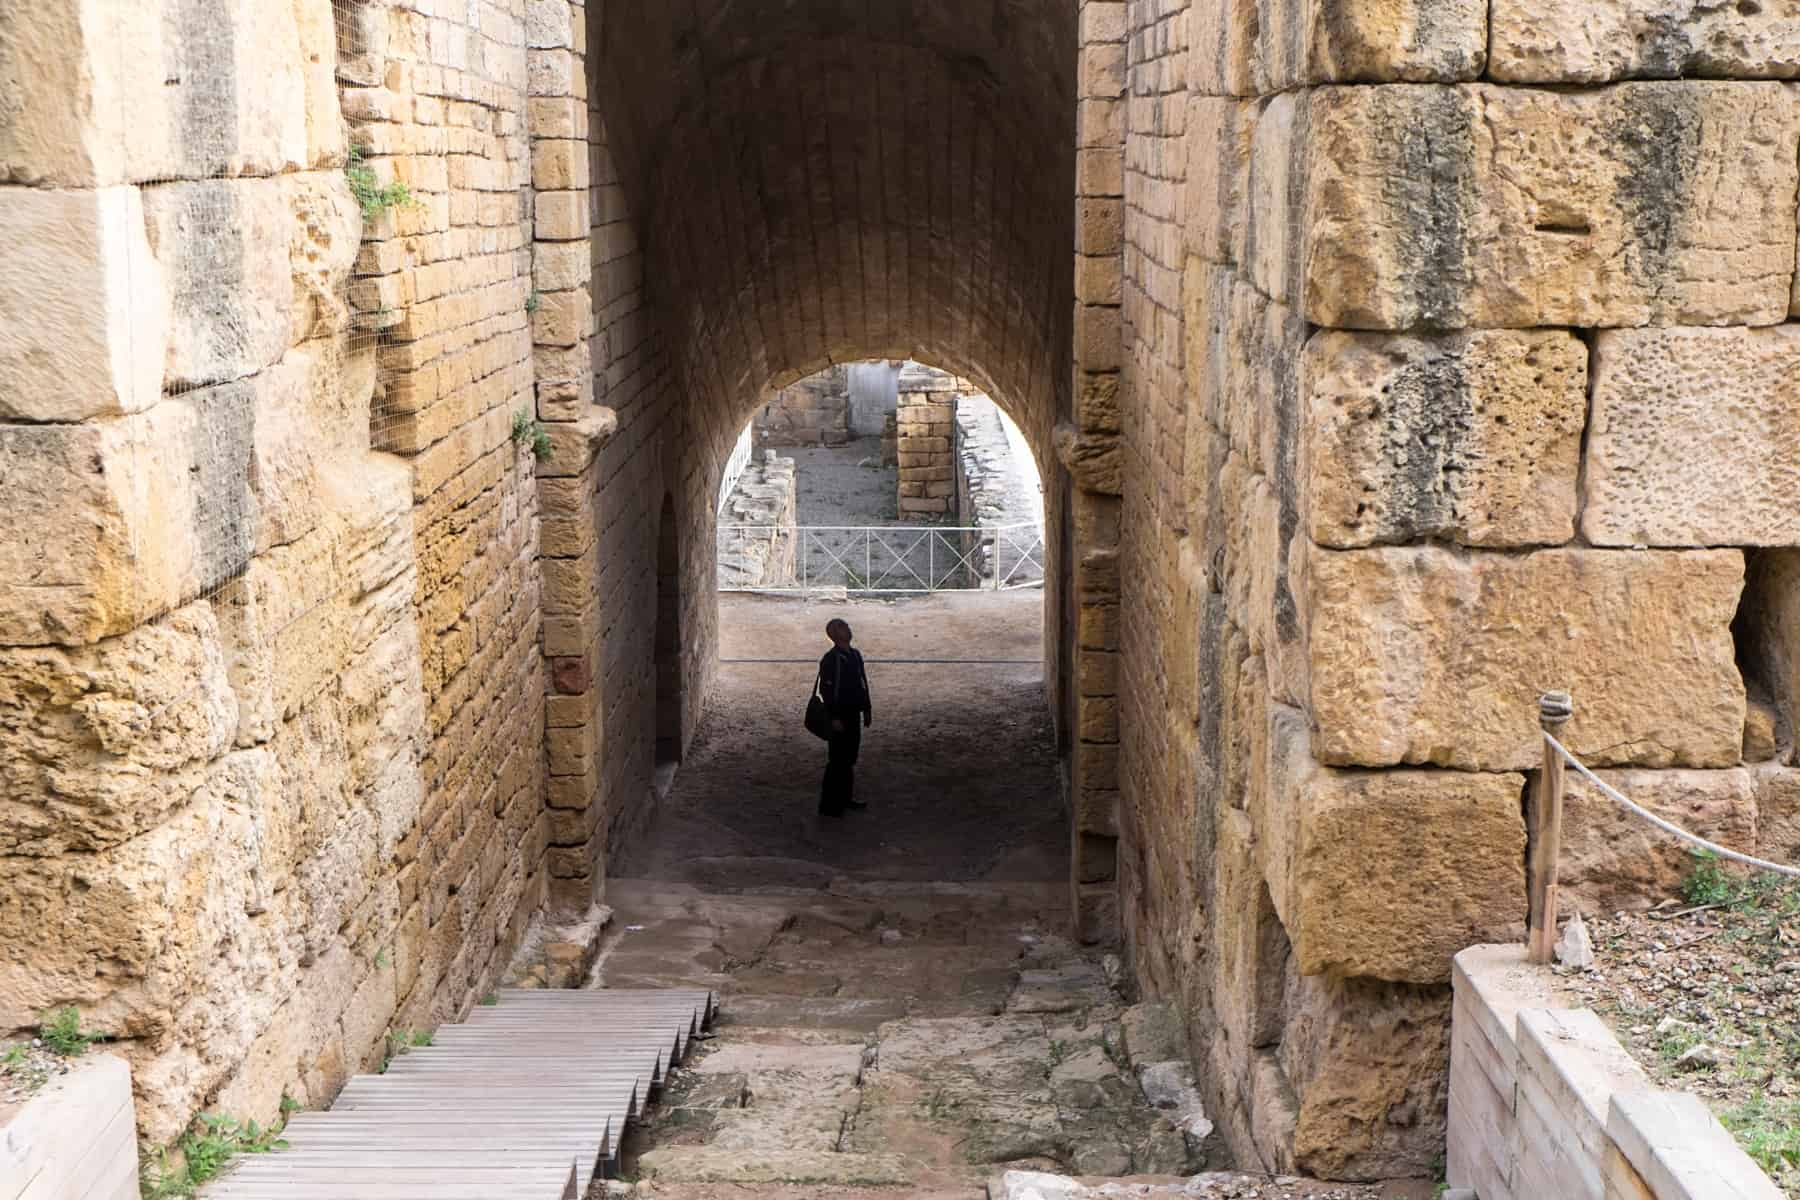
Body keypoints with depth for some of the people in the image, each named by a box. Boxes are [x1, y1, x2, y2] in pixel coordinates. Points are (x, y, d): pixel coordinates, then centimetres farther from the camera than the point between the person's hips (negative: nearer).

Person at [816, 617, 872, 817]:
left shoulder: (855, 656, 9)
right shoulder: (830, 659, -16)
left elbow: (862, 684, 18)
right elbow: (826, 690, -18)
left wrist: (867, 709, 17)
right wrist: (834, 718, -20)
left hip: (854, 714, 8)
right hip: (839, 717, -8)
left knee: (849, 759, 16)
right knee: (837, 761, -4)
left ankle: (846, 798, 28)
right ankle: (829, 805, 2)